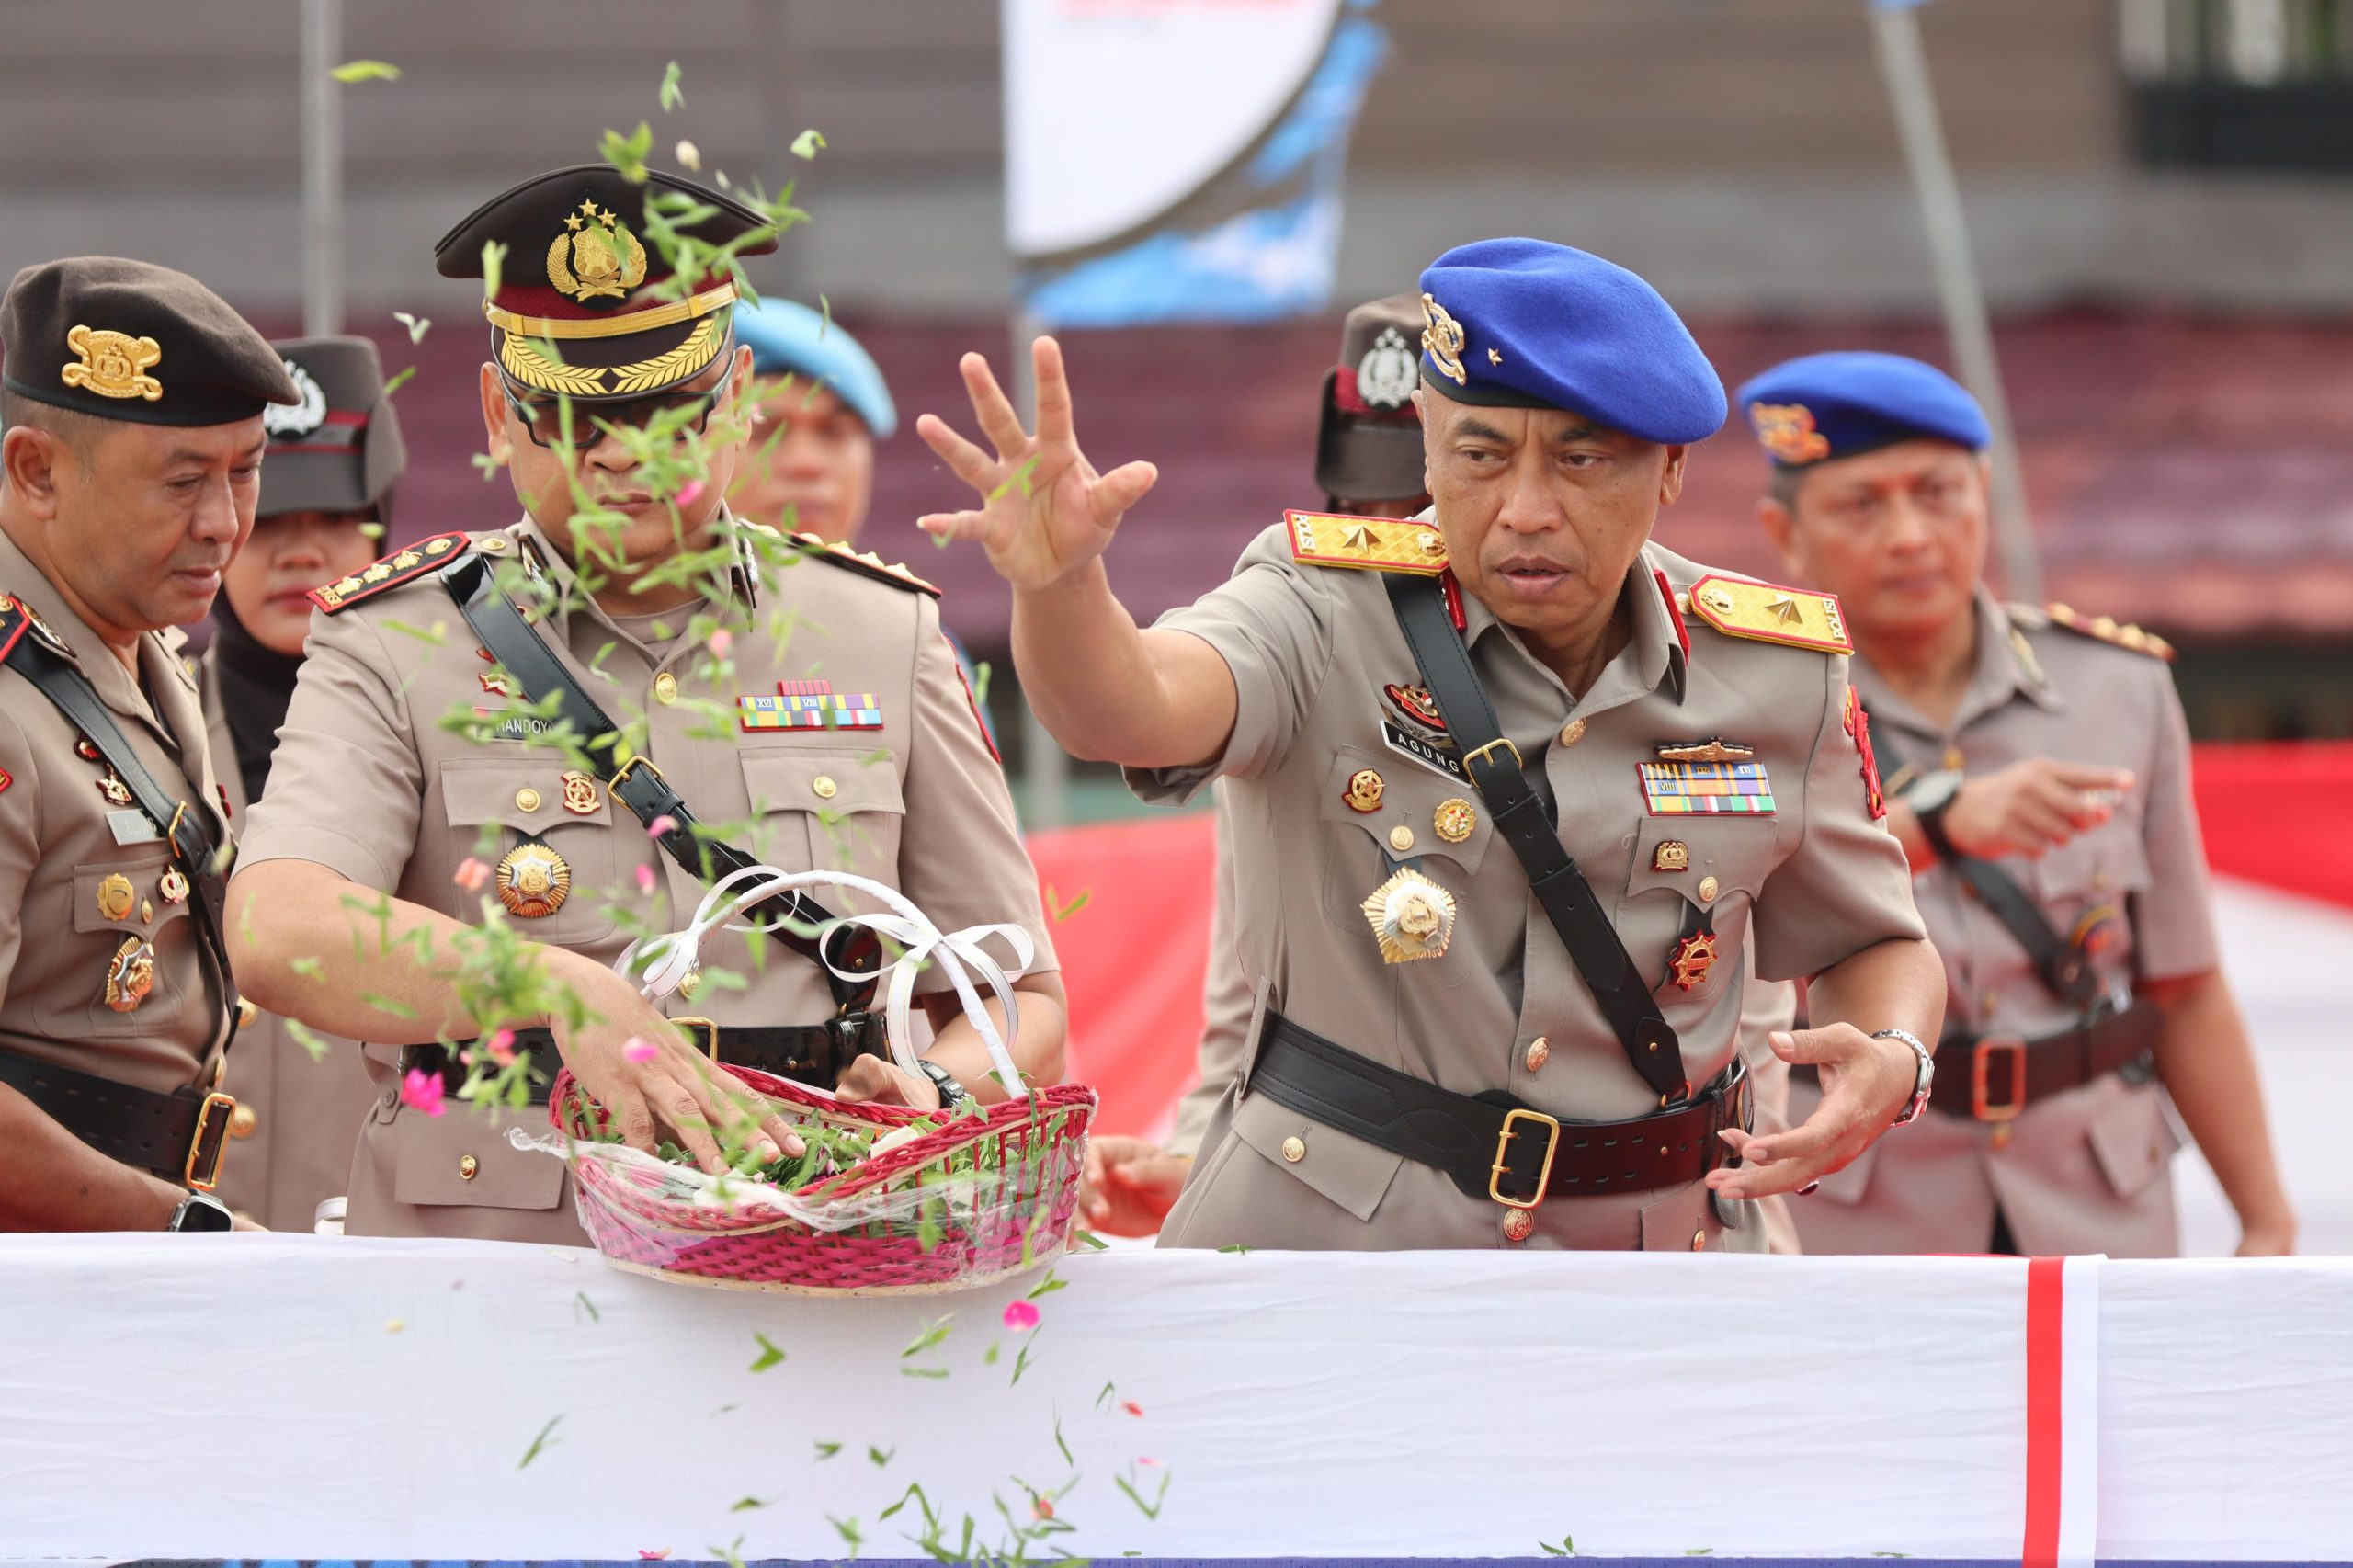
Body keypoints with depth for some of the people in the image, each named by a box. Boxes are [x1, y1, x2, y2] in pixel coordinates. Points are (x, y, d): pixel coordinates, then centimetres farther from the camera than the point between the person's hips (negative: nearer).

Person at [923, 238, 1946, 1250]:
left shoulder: (1776, 675, 1)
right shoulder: (1329, 612, -8)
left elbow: (1872, 947, 14)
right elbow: (1132, 707, -29)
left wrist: (1891, 1061, -9)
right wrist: (1058, 582, -52)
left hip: (1651, 1250, 7)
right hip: (1324, 1240, -7)